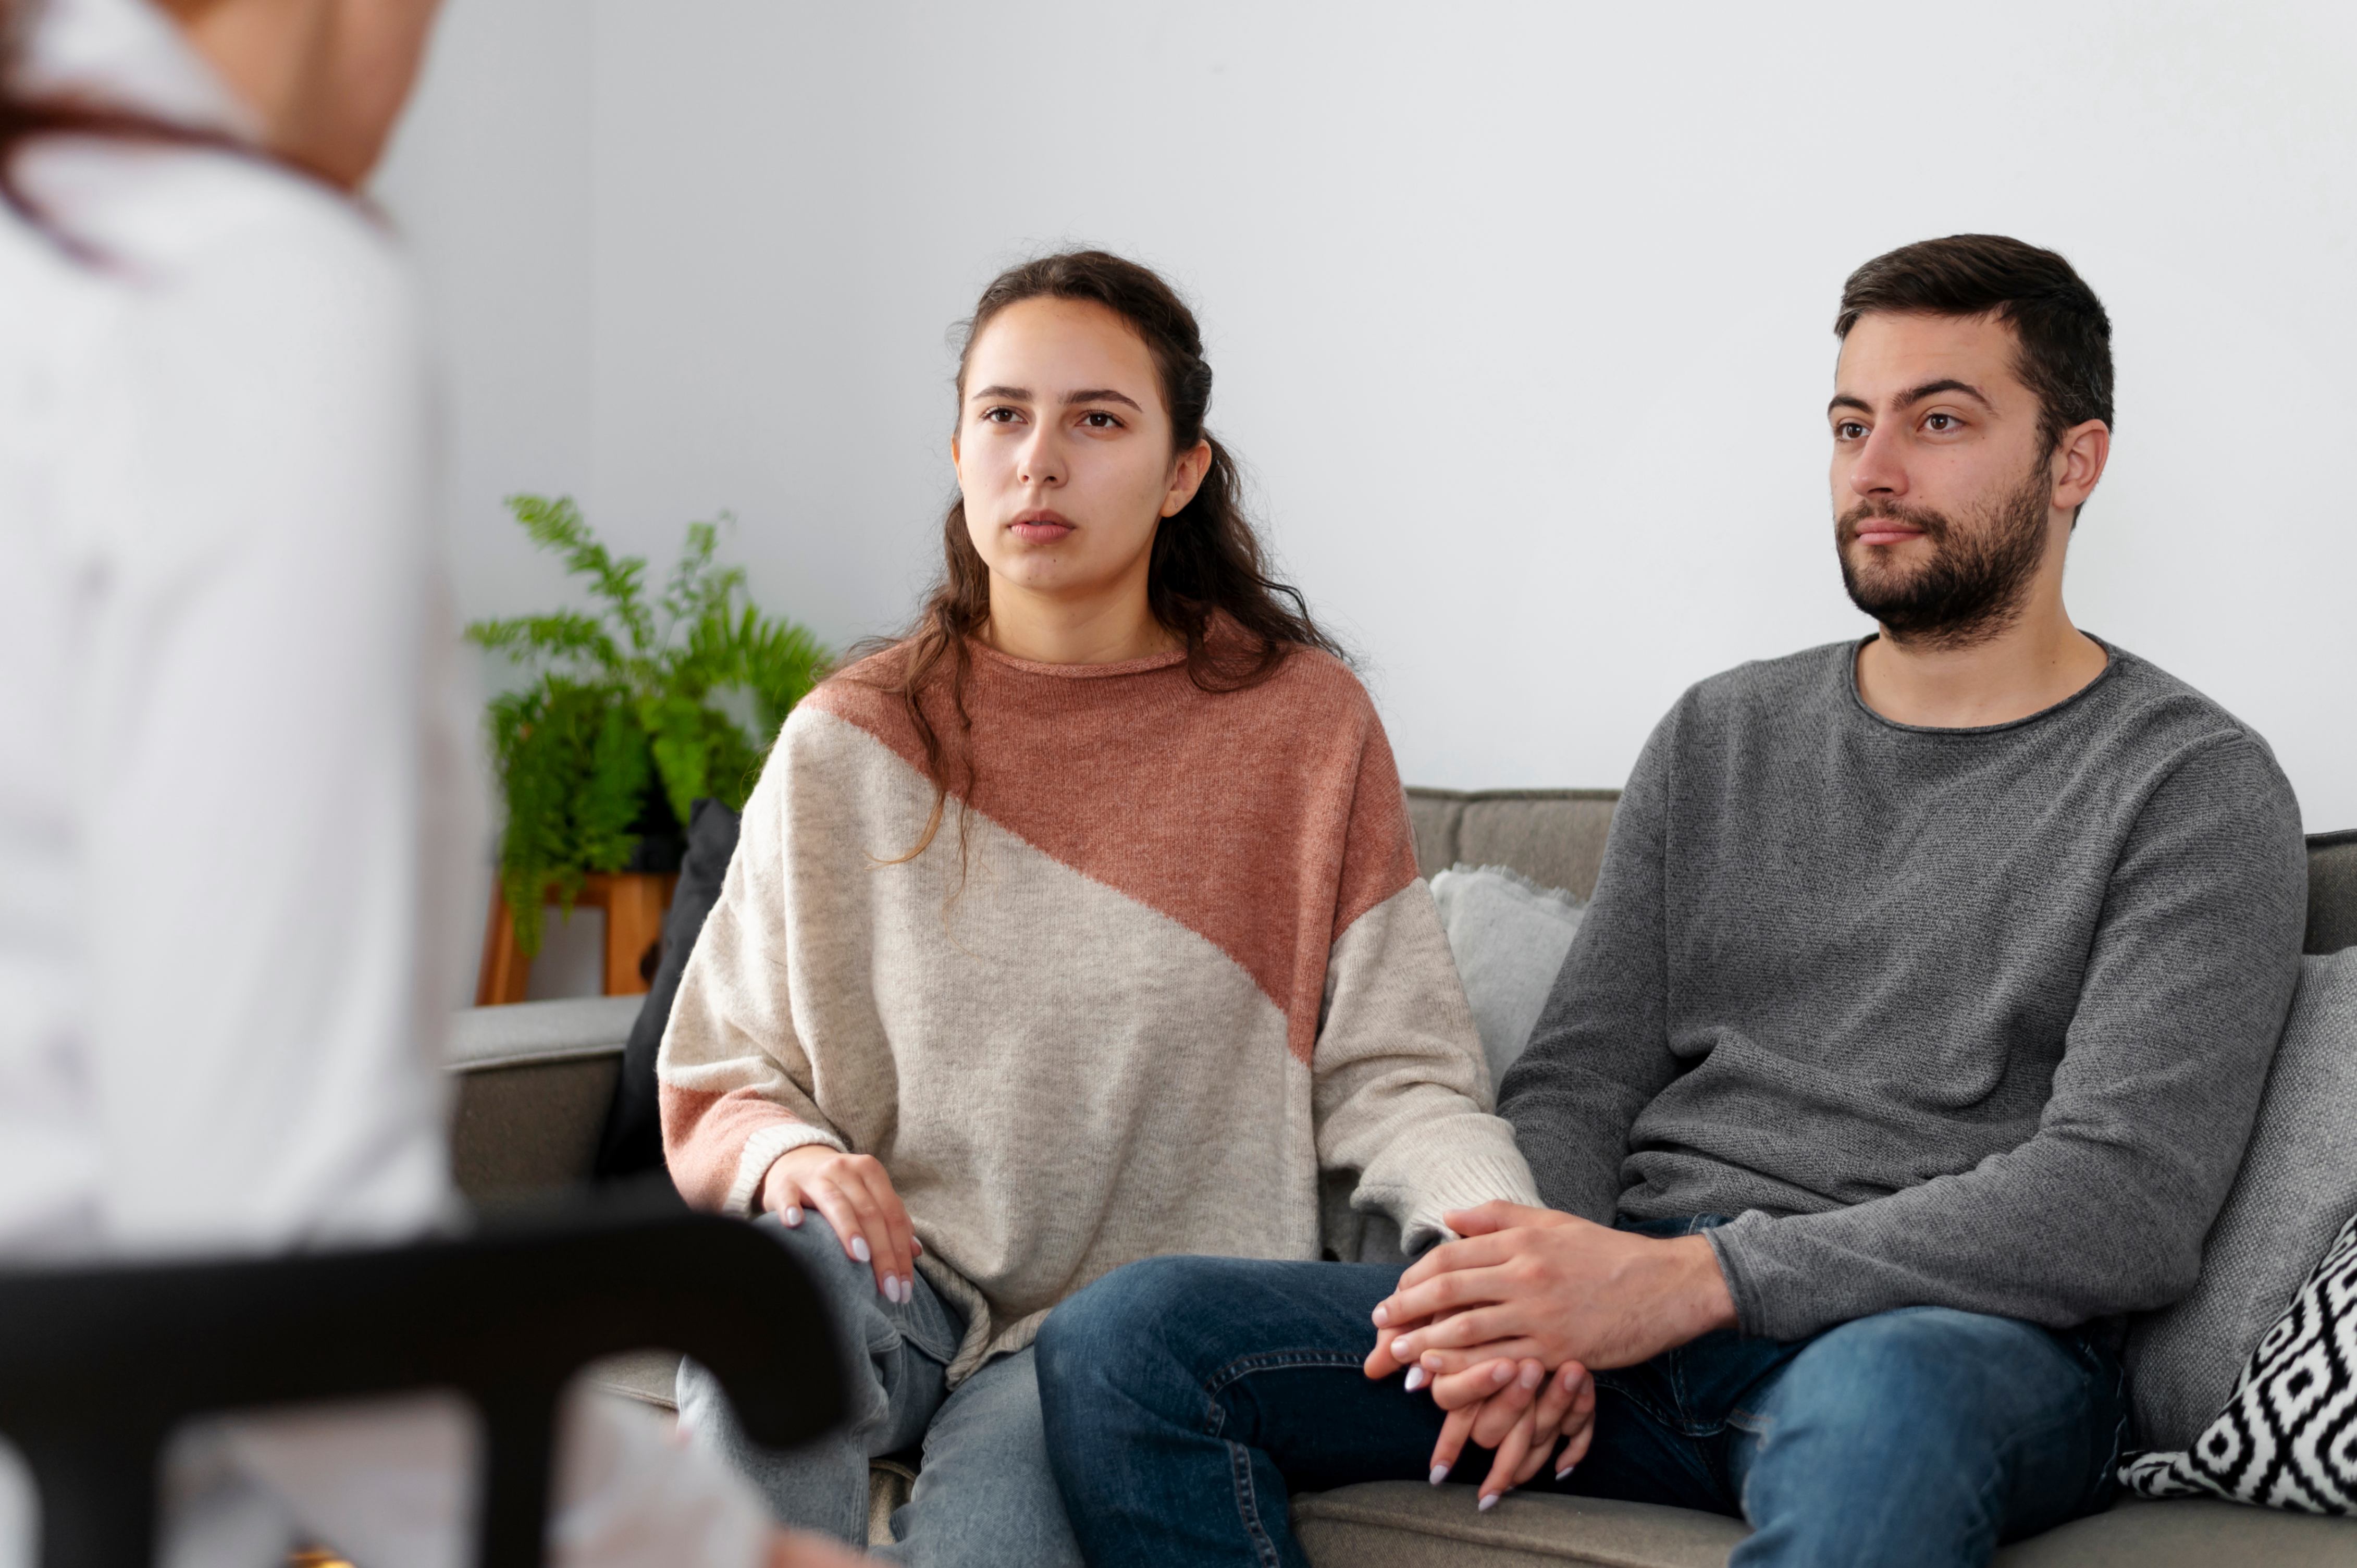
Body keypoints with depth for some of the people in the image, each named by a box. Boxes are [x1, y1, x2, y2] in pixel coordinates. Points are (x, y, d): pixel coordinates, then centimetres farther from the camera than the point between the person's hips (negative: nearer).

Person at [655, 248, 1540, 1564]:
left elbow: (1391, 1075, -3)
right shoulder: (849, 745, 5)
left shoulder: (1306, 725, 2)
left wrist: (1505, 1229, -24)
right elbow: (718, 1081, 9)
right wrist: (786, 1154, -15)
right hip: (906, 1285, 2)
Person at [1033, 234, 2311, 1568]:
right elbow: (1578, 1083, 15)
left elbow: (2126, 1202, -11)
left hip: (1965, 1337, -5)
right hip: (1643, 1324, 5)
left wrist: (1691, 1278, -20)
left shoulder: (2195, 787, 2)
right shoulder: (1719, 738, 20)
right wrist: (1533, 1303, -10)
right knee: (1129, 1337, -15)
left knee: (1877, 1408, -45)